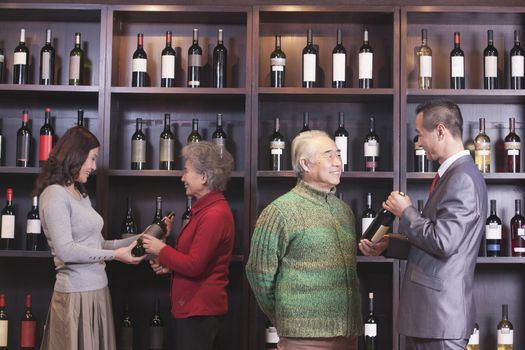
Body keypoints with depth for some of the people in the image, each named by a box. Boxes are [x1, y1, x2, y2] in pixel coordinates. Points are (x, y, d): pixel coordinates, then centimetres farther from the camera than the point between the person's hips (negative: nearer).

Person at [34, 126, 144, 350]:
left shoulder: (81, 195, 16)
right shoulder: (55, 194, -11)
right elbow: (66, 250, -18)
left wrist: (138, 240, 8)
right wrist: (115, 255, -13)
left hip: (97, 290, 8)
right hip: (76, 294, -8)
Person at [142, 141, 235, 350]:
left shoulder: (213, 214, -19)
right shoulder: (206, 209, 14)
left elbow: (194, 266, -21)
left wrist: (162, 250, -7)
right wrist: (169, 265, 7)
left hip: (199, 313, -10)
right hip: (194, 309, 10)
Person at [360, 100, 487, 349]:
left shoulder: (462, 178, -18)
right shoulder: (451, 174, 14)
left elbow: (442, 242, -25)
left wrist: (406, 212, -11)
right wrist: (384, 246, 12)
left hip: (441, 312, -10)